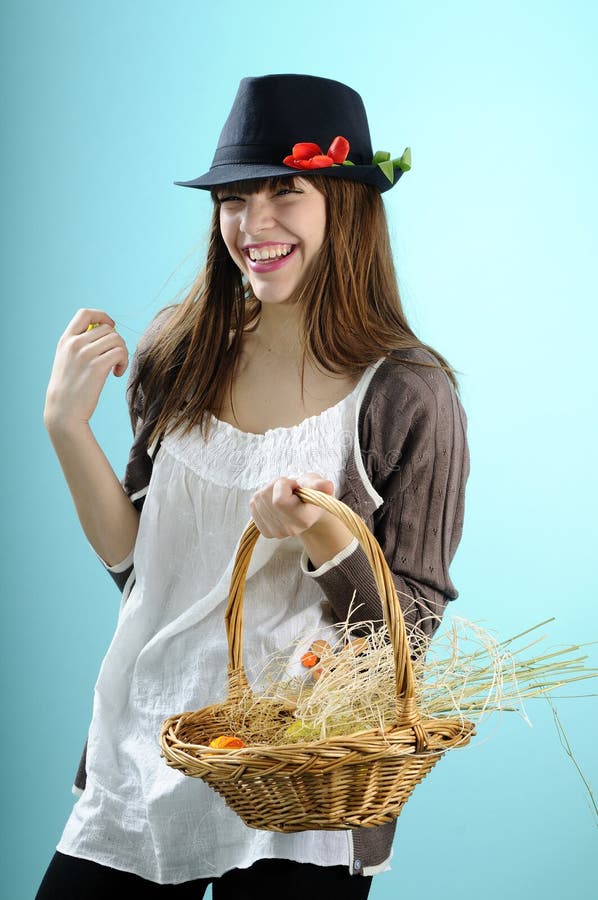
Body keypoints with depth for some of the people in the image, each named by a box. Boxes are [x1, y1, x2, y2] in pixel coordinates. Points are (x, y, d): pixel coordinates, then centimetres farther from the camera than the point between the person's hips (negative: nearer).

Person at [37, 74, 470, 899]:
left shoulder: (406, 393, -12)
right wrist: (67, 425, -7)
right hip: (140, 768, 4)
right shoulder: (179, 357, 0)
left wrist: (321, 534, -26)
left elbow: (407, 630, -8)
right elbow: (134, 559, 5)